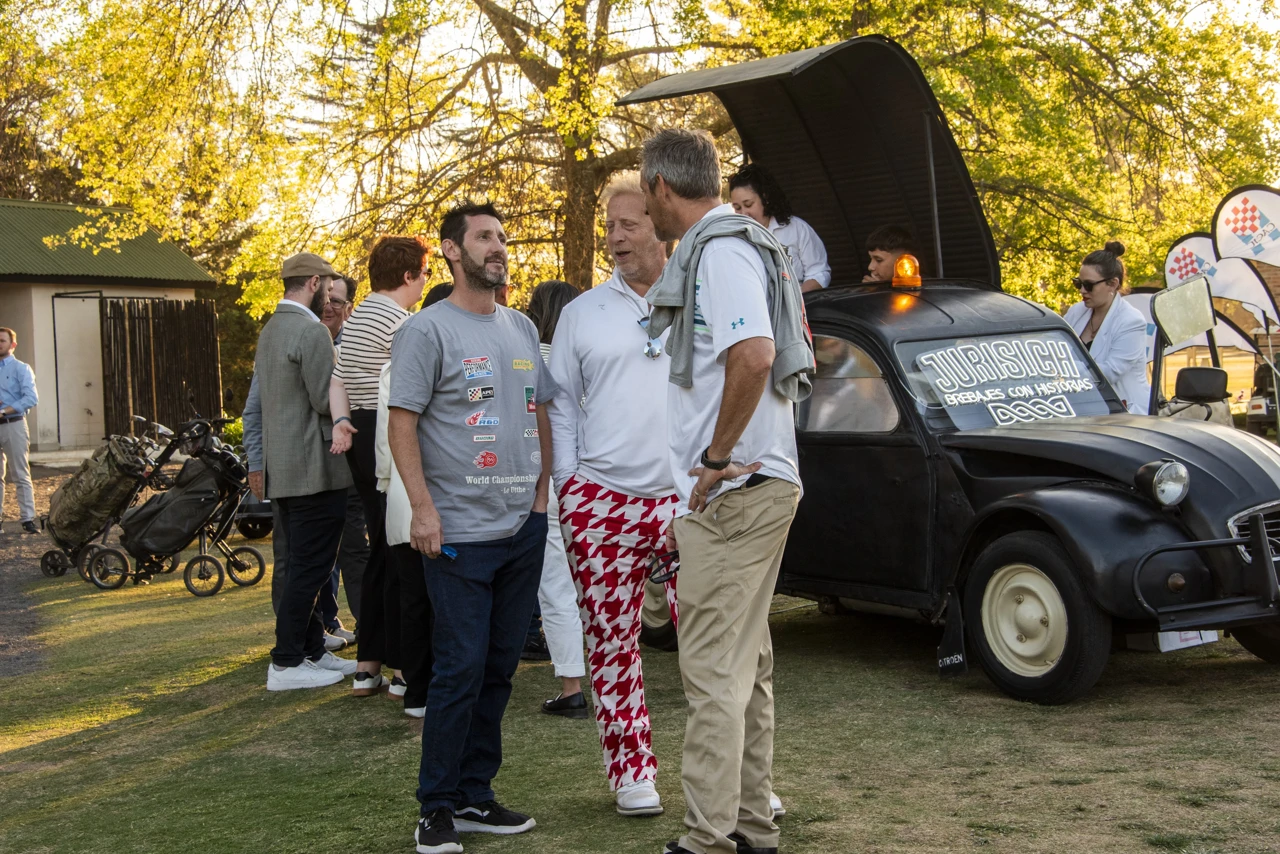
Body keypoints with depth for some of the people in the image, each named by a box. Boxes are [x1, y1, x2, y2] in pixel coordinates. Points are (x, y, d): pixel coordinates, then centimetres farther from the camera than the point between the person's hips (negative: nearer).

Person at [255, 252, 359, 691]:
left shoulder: (270, 330, 15)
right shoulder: (312, 331, -16)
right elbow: (326, 400, -19)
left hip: (283, 468, 10)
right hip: (314, 468, -10)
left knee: (303, 565, 15)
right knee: (309, 567, -4)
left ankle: (313, 650, 22)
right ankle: (286, 663, 0)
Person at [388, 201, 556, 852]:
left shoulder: (522, 328, 14)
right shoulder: (427, 330, -5)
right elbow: (401, 423, -9)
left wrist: (542, 493, 11)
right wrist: (422, 507, -17)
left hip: (523, 527, 6)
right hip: (459, 531, -6)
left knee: (498, 667, 10)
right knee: (460, 669, -6)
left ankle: (474, 796, 20)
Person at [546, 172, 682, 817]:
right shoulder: (582, 315, 10)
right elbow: (562, 407, 12)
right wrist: (569, 489, 4)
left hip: (689, 499, -1)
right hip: (603, 504, 1)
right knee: (611, 643, 5)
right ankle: (631, 770, 18)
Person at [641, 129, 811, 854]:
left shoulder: (720, 250, -13)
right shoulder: (739, 245, 19)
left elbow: (753, 356, -29)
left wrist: (717, 456, -20)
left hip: (731, 491, -11)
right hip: (758, 486, 11)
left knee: (715, 670, -8)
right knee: (746, 664, 15)